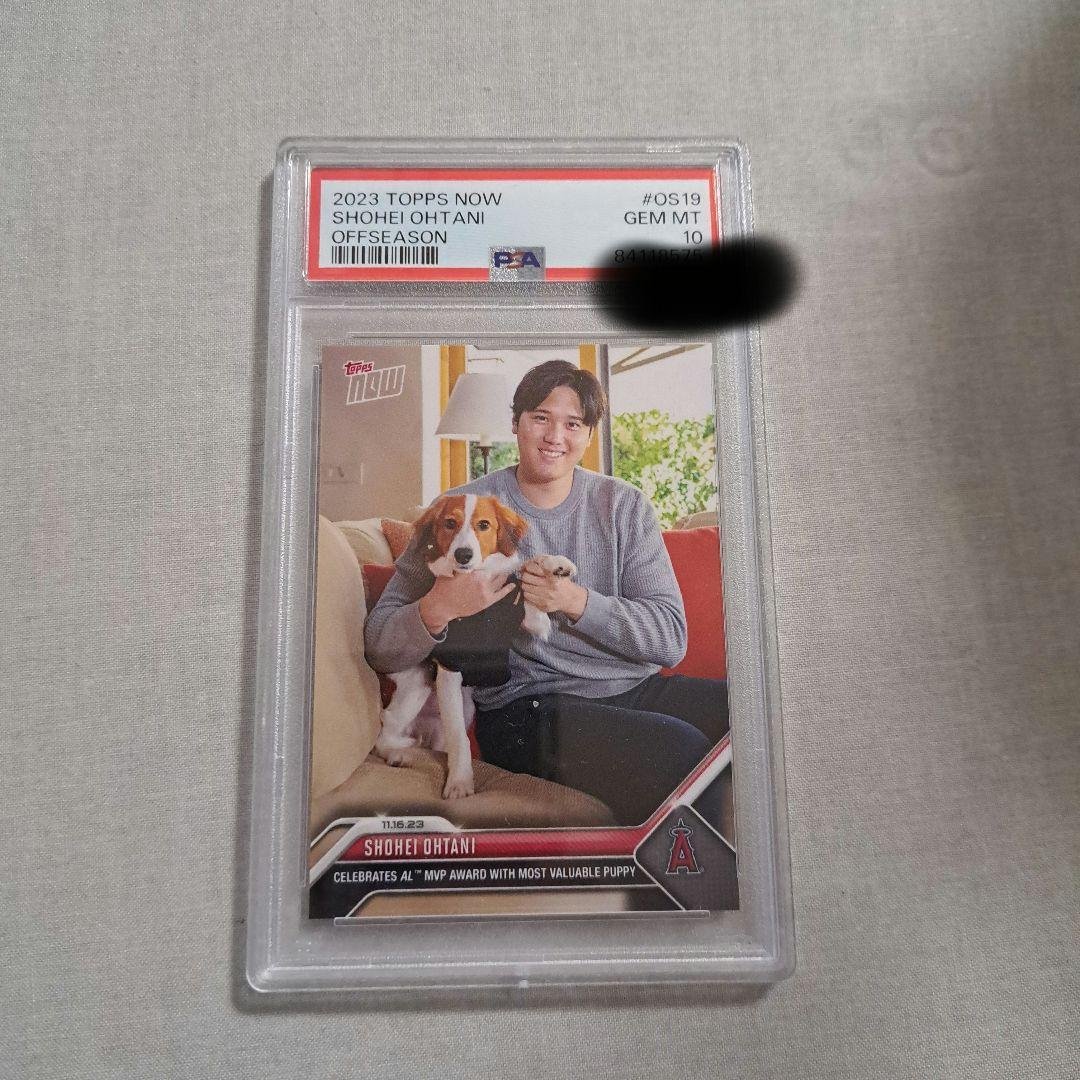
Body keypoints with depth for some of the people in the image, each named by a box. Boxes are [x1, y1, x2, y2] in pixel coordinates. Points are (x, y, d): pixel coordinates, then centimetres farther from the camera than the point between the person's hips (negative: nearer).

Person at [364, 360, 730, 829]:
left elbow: (671, 637, -1)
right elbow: (379, 646, -1)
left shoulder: (623, 504, 7)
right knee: (682, 753, -29)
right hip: (523, 708, -4)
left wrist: (577, 602, -17)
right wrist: (439, 608, -23)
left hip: (635, 688, 5)